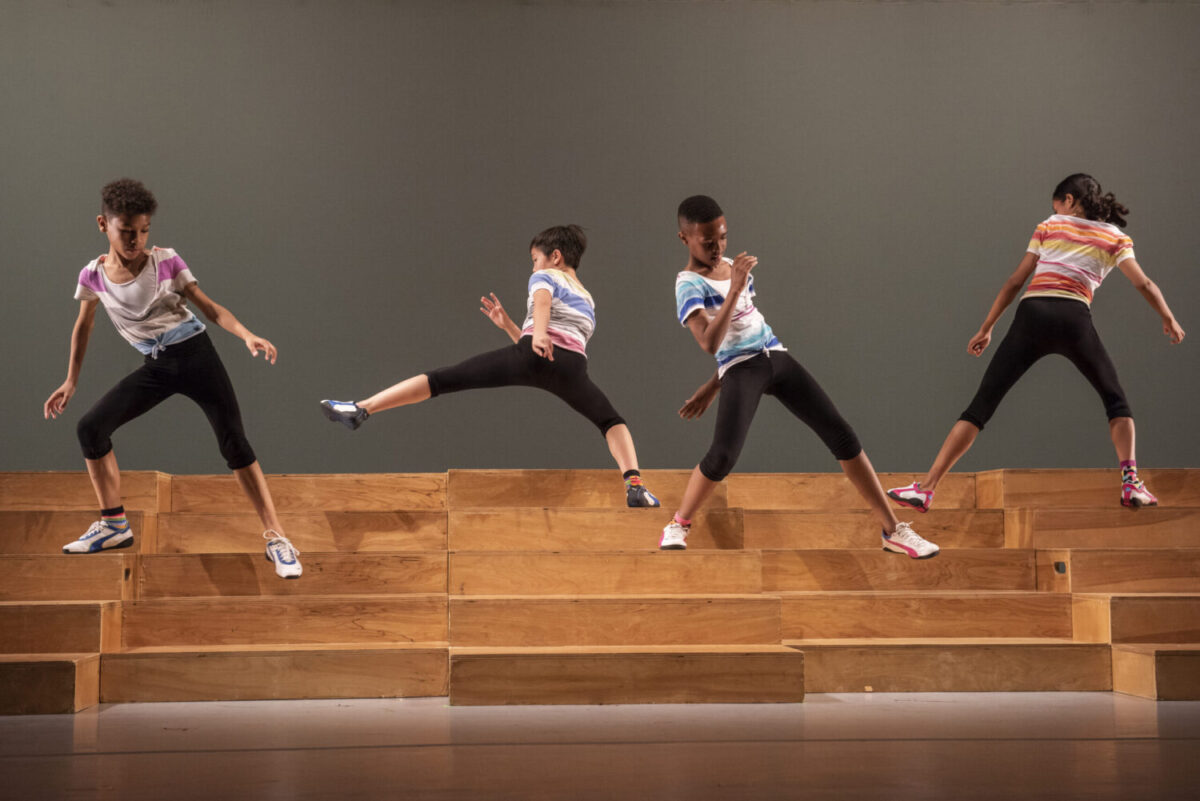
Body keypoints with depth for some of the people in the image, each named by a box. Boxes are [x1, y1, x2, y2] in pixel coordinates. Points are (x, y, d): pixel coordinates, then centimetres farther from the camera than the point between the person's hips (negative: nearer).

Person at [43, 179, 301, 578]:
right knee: (91, 427, -7)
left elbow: (210, 307, -4)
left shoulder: (166, 262, -8)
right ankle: (113, 525, 8)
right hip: (156, 368, 4)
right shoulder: (93, 275, 0)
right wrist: (70, 381, 17)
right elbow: (84, 325, 16)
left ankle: (276, 539, -8)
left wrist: (247, 335, -20)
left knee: (234, 444, -11)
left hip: (195, 356, -3)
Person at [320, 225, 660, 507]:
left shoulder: (545, 276, 22)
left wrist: (539, 332, -24)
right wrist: (507, 325, 37)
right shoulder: (588, 302, 39)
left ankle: (361, 408, -9)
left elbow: (543, 299, -4)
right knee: (612, 422, 25)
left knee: (443, 379, -2)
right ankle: (635, 485, 1)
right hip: (573, 366, 4)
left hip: (530, 355, -4)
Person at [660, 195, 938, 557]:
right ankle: (678, 524, 5)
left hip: (777, 358, 6)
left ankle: (893, 530, 4)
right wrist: (735, 289, -26)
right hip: (741, 369, -6)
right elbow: (710, 343, -24)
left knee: (842, 435, -2)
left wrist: (712, 386, 21)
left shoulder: (734, 267, 14)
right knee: (723, 455, -25)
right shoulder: (689, 284, -8)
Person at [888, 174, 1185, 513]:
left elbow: (1015, 281, 18)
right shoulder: (1115, 237, 18)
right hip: (1075, 319, 0)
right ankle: (1131, 483, 4)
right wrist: (1169, 320, 16)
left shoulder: (1049, 226, 20)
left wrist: (986, 328, 20)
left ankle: (925, 489, -8)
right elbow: (1143, 283, 4)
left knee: (981, 406, 0)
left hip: (1031, 316, 1)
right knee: (1116, 400, 22)